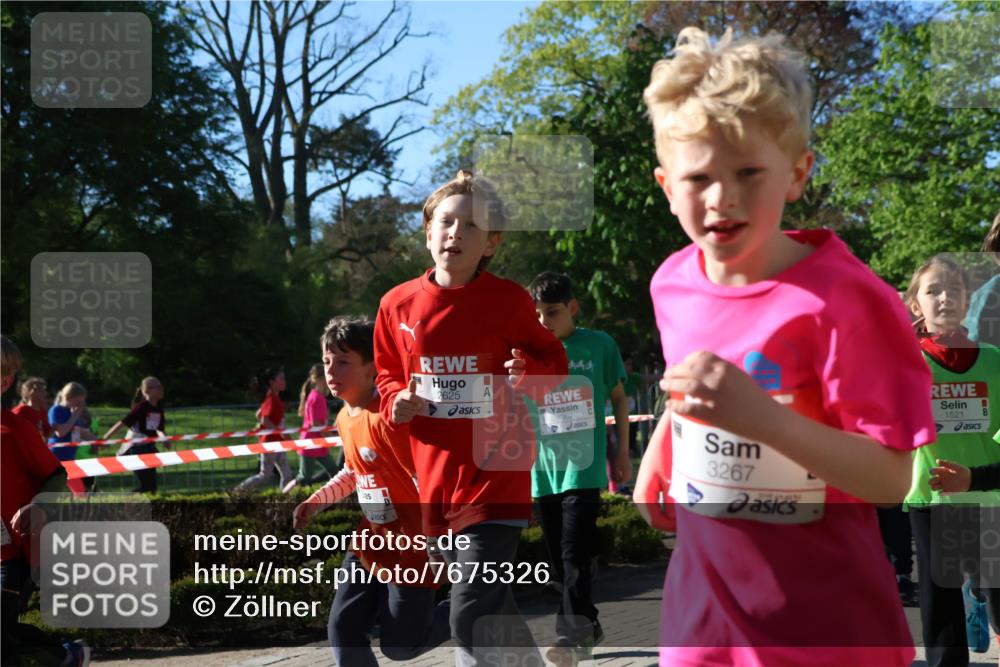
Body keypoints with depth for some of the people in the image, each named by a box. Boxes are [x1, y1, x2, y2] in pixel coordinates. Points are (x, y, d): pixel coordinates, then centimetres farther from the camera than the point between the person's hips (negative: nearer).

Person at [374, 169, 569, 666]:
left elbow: (554, 361, 6)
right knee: (491, 610, 21)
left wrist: (530, 372, -16)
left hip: (496, 477, -5)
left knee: (473, 618, -13)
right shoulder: (398, 304, 1)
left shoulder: (509, 300, -7)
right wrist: (395, 401, -5)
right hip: (435, 480, 5)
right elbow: (388, 373, 16)